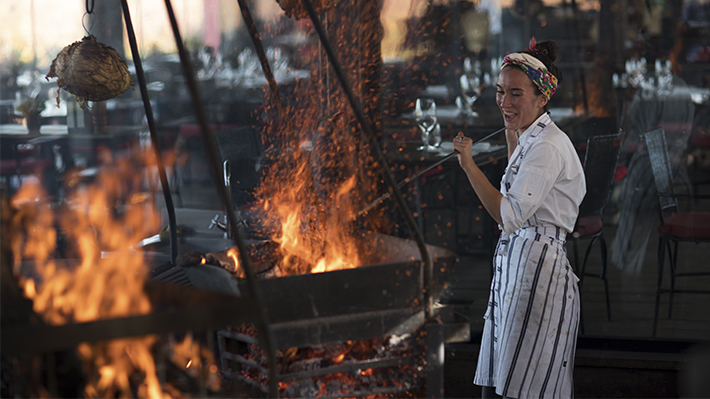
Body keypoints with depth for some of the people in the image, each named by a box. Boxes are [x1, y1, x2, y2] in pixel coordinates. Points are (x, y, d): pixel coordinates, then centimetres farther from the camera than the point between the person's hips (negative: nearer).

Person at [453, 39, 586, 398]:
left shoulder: (548, 146, -14)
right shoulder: (530, 139, 17)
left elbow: (510, 216, -23)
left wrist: (468, 164, -21)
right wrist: (511, 134, 30)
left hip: (538, 270, -10)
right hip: (512, 265, 10)